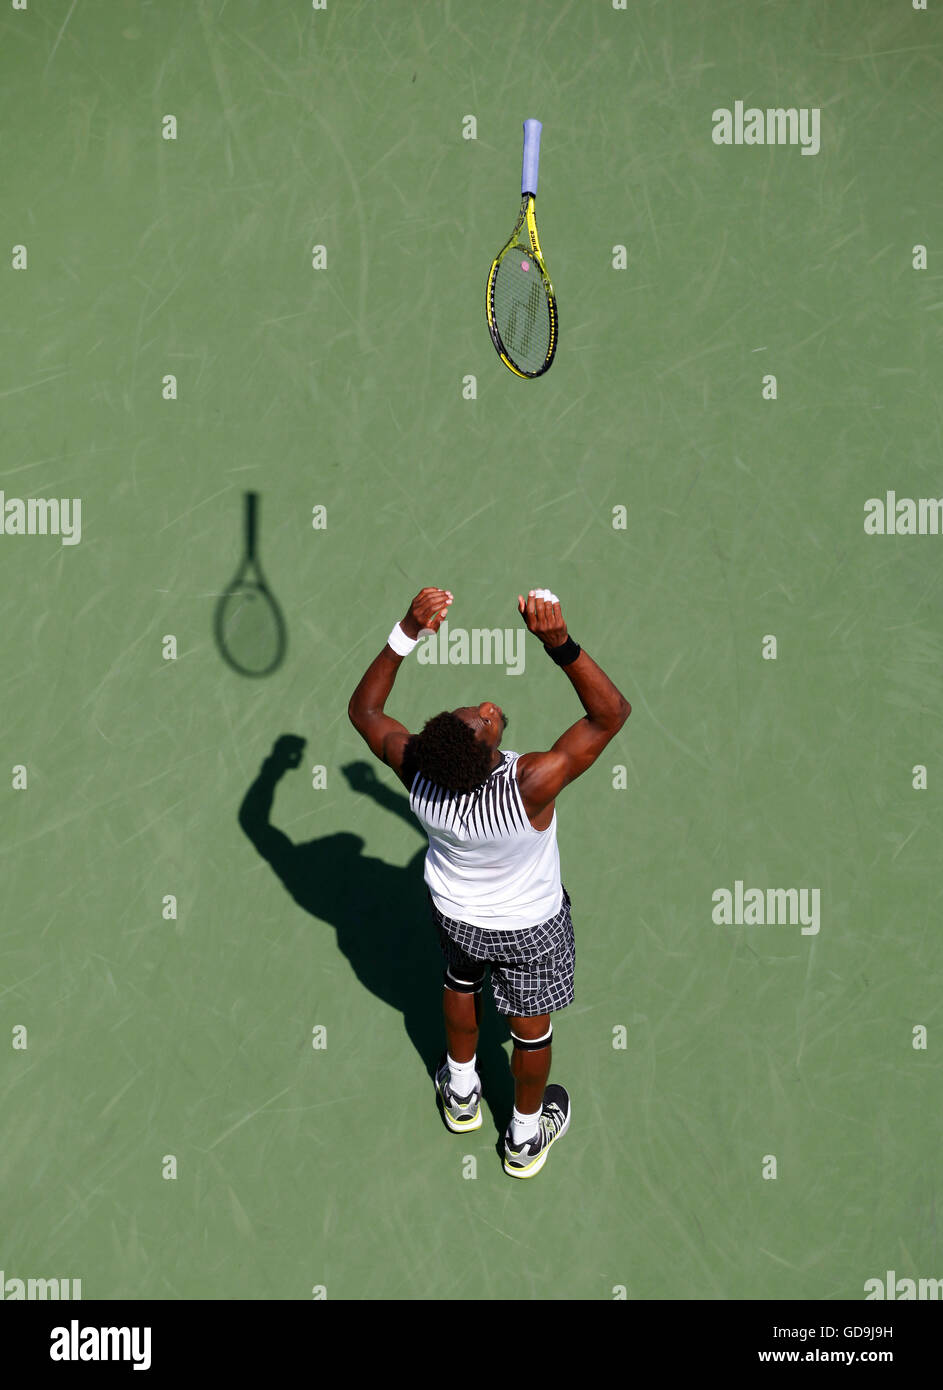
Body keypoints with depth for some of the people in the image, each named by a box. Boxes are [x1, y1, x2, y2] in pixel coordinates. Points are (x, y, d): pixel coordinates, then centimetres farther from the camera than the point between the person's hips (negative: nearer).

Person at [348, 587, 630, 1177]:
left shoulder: (417, 770, -34)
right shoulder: (530, 785, -45)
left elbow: (364, 710, -16)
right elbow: (612, 713, -40)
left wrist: (407, 633, -27)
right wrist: (559, 642, -51)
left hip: (455, 914, 3)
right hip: (529, 927, -3)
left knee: (461, 985, 34)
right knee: (531, 1022, 23)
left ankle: (461, 1096, 60)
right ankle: (526, 1138, 49)